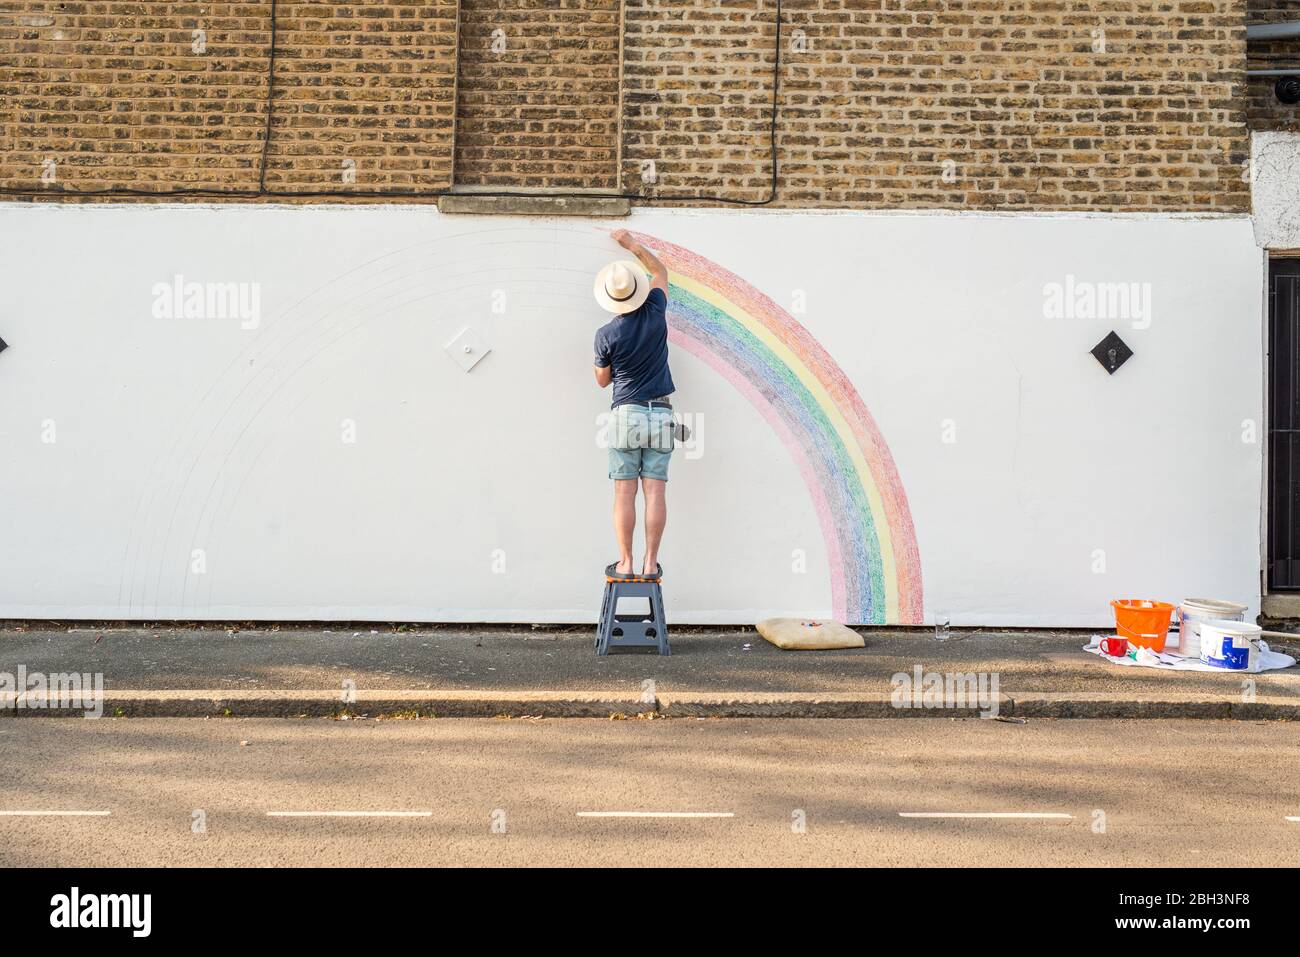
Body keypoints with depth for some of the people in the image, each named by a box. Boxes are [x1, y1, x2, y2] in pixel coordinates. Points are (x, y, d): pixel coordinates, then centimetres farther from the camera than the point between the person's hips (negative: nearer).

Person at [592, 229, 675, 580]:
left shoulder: (606, 334, -7)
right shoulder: (655, 314, -2)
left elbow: (602, 380, 7)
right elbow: (660, 272, 19)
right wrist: (632, 244, 25)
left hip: (626, 414, -2)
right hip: (660, 414, 2)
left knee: (624, 493, 1)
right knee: (655, 492, 1)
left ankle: (625, 563, 2)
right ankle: (651, 563, 3)